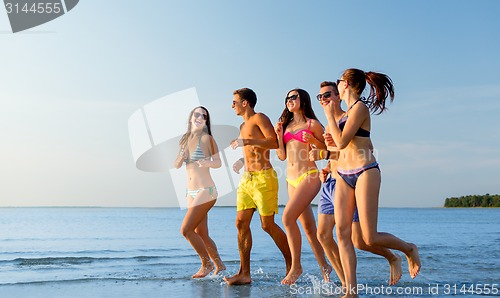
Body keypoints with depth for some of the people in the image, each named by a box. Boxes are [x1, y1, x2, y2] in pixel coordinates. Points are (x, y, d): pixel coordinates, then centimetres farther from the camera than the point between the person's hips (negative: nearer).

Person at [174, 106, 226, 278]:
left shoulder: (207, 138, -7)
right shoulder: (185, 139, 12)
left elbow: (218, 163, -7)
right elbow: (176, 165, 12)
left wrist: (207, 163, -28)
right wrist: (181, 159, -10)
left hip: (205, 191, -7)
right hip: (191, 192, 7)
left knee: (186, 230, -12)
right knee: (202, 235, 11)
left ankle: (207, 264, 5)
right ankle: (219, 265, 27)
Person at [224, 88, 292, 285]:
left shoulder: (259, 118, -5)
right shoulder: (243, 126, 21)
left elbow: (274, 142, -19)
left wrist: (246, 141, -20)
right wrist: (243, 163, 12)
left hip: (263, 178, -9)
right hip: (246, 179, 9)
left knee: (267, 224, -5)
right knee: (241, 223, 1)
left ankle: (292, 264, 12)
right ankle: (244, 273, 3)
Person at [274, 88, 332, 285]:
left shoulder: (312, 124, 2)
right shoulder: (286, 125, 18)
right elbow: (282, 156, 13)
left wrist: (313, 140, -13)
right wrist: (279, 134, 2)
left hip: (308, 176, -6)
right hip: (291, 180, 6)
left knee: (288, 217, -20)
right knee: (308, 227, 8)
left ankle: (296, 266, -8)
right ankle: (324, 266, 19)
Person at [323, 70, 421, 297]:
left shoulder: (360, 107, -9)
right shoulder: (346, 112, 17)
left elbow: (341, 142, -15)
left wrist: (330, 115, -4)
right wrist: (334, 114, 19)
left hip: (364, 172, -8)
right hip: (343, 174, 8)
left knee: (370, 238, -8)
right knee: (342, 232, -4)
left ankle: (409, 249, 22)